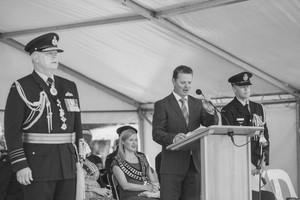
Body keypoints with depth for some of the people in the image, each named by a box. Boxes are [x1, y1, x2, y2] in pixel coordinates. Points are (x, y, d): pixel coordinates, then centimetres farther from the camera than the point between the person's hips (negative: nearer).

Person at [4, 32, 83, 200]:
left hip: (68, 165, 5)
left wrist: (81, 158, 11)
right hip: (38, 164, -5)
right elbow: (12, 130, -9)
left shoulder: (70, 87, 13)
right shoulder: (21, 88, -3)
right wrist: (20, 165, -16)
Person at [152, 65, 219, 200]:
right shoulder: (162, 105, 2)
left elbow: (211, 126, 5)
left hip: (194, 164, 4)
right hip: (172, 166, -4)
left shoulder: (197, 104, 15)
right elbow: (156, 134, -7)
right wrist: (173, 138, -27)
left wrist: (210, 112, -16)